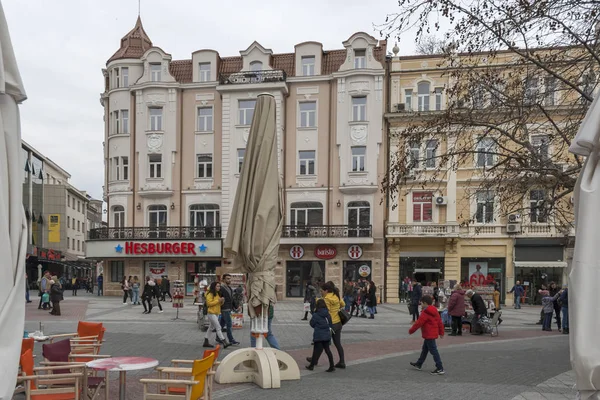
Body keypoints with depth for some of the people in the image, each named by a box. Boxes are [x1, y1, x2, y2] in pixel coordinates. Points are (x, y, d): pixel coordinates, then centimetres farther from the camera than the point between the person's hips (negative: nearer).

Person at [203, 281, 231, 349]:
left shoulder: (217, 294, 16)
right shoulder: (210, 294, -11)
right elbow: (209, 303, -19)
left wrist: (222, 301, 1)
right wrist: (218, 300, -20)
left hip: (216, 313, 10)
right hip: (211, 313, -10)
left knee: (211, 328, 14)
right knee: (218, 328, -12)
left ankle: (206, 342, 22)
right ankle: (224, 342, -15)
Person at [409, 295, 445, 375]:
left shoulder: (425, 313, -20)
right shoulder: (434, 311, 8)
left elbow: (418, 323, -18)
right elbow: (439, 322, 13)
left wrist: (411, 330, -6)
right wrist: (441, 332, 21)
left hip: (429, 335, -10)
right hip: (434, 334, 10)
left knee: (433, 351, -7)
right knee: (424, 349, 21)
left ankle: (440, 369, -6)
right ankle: (419, 364, 34)